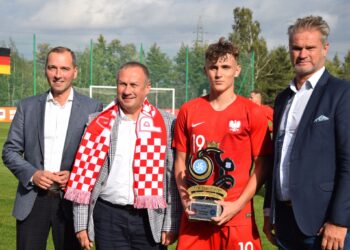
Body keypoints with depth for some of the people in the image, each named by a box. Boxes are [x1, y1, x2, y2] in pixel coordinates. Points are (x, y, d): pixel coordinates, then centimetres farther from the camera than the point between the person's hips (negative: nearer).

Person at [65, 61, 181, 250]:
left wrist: (171, 225, -2)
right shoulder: (99, 123, 4)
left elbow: (173, 178, 2)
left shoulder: (166, 124, 2)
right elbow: (84, 175, 5)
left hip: (151, 219, 0)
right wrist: (81, 224, 3)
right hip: (108, 218, 1)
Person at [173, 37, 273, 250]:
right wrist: (185, 199, -2)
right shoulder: (188, 111, 5)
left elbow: (262, 166, -3)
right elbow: (181, 161, 11)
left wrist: (238, 205, -11)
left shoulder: (252, 113, -3)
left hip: (237, 215, -2)